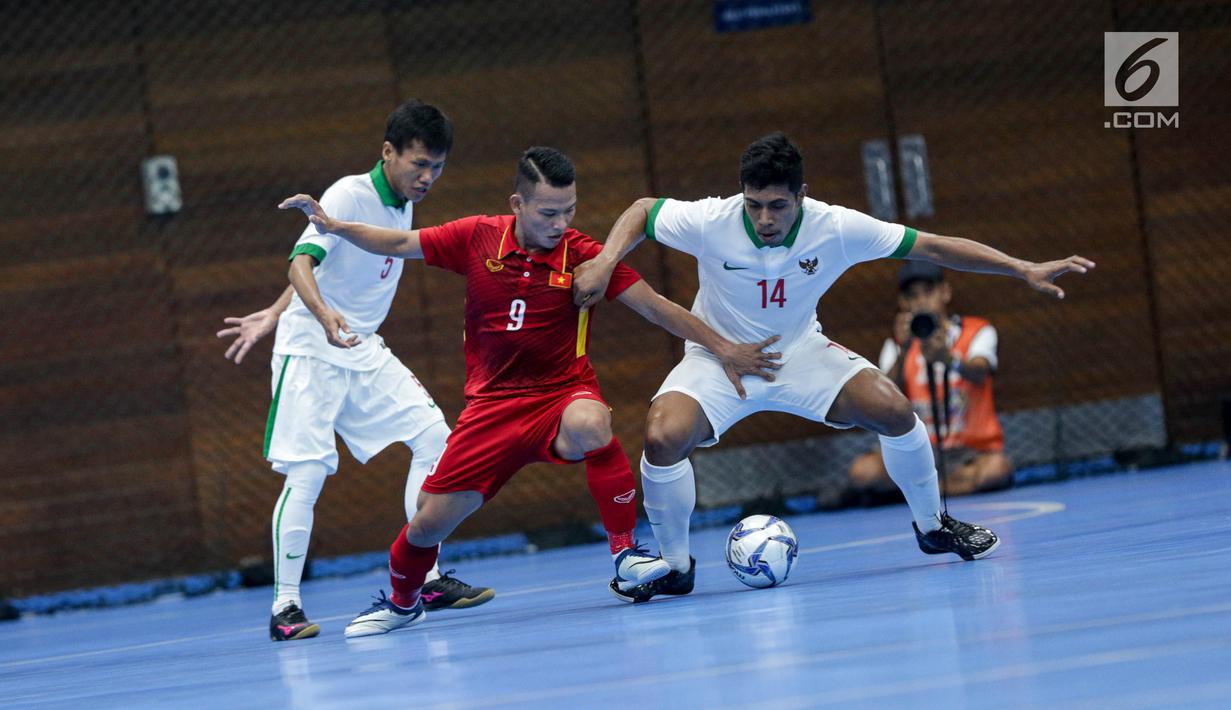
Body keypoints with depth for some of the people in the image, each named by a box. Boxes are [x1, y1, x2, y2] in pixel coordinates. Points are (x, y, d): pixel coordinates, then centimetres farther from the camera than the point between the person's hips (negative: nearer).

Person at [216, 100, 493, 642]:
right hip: (310, 353, -8)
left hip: (363, 352, 8)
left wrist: (275, 316, 19)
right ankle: (285, 607, -7)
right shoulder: (348, 196, -16)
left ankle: (428, 581, 4)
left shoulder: (403, 205, 8)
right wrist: (324, 317, -47)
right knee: (306, 472, -14)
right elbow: (302, 263, -28)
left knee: (434, 438, -2)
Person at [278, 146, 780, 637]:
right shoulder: (478, 238, -5)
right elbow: (399, 244, 7)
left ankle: (626, 555, -25)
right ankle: (402, 602, 32)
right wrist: (333, 226, -5)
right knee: (430, 521, -1)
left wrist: (722, 349, -12)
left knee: (589, 424, -40)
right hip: (492, 404, 2)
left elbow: (655, 307, -8)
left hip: (562, 394, -2)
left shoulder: (582, 255, -11)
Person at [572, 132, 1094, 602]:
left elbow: (933, 247, -15)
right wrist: (605, 263, -22)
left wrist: (1024, 270, -18)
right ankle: (675, 566, -5)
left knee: (893, 410, -19)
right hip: (718, 357, -1)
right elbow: (642, 211, -4)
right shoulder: (708, 222, -25)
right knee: (662, 438, -29)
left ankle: (932, 526, 10)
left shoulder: (836, 228, -23)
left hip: (800, 352, 1)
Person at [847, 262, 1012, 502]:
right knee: (863, 470, -26)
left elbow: (979, 373, -23)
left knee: (997, 467, -37)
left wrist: (948, 359, -46)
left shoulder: (978, 332, 2)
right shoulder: (897, 345, 9)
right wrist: (902, 352, -26)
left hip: (973, 453, -1)